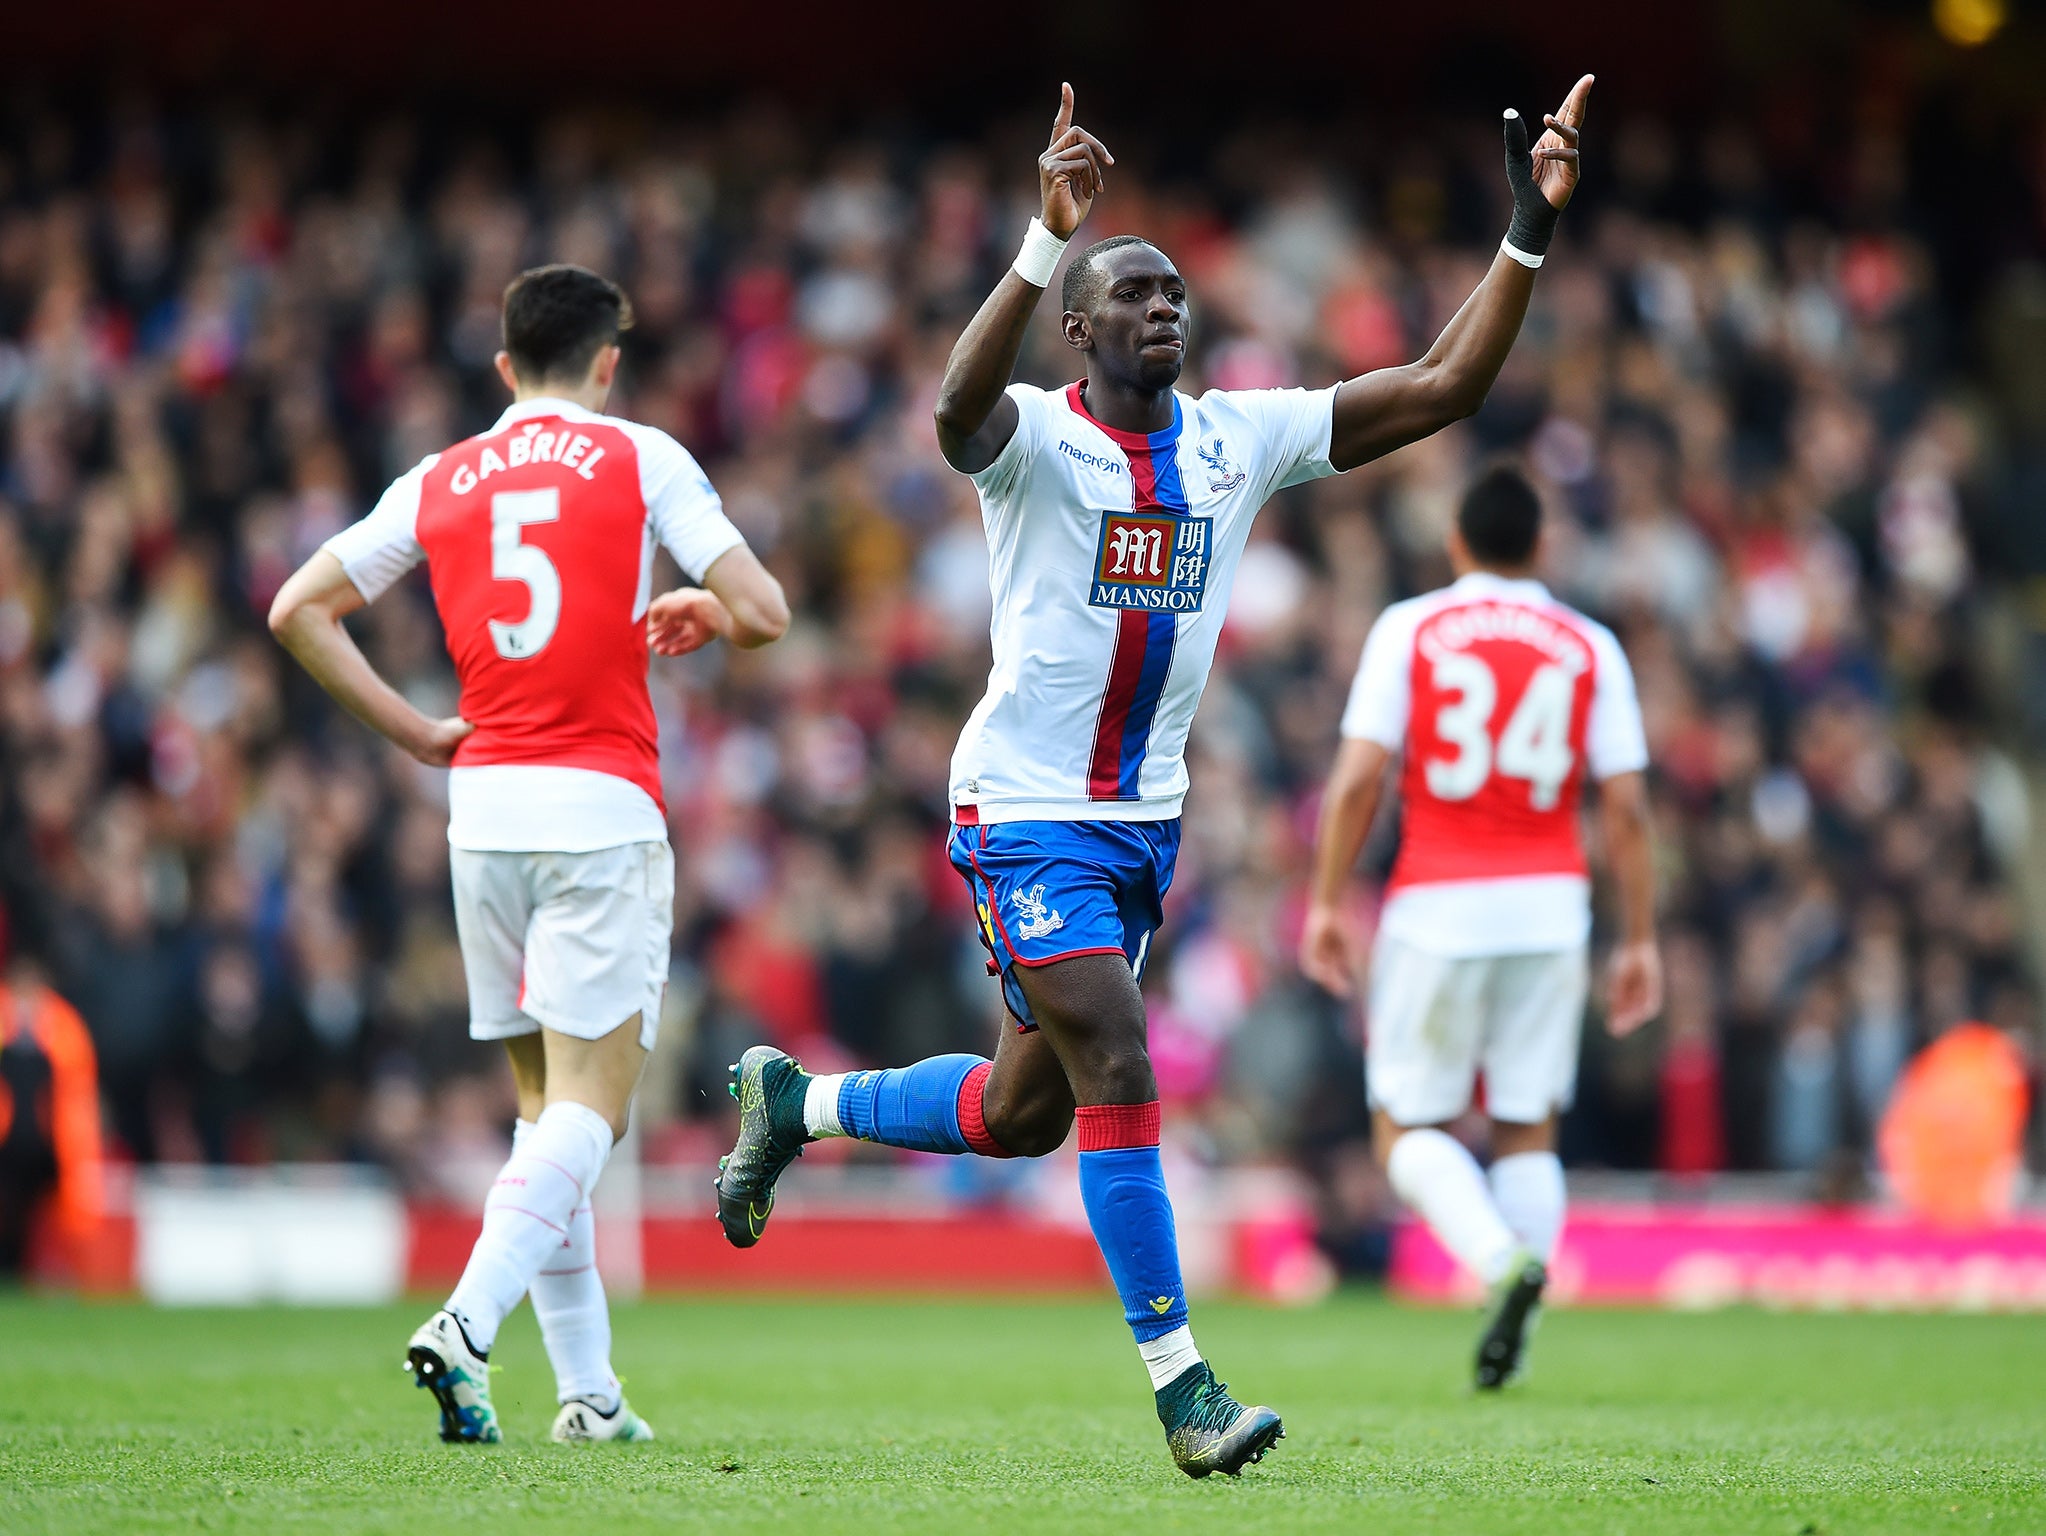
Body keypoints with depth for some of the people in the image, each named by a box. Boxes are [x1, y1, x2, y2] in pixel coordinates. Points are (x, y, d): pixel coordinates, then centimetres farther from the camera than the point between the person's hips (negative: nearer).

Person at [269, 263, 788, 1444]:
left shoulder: (440, 483, 13)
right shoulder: (642, 459, 1)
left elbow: (300, 611, 13)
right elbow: (762, 613, -5)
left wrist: (417, 733, 15)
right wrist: (700, 615, 17)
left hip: (485, 810, 5)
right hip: (602, 806, -5)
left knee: (547, 1102, 12)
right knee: (591, 1105, -6)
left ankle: (589, 1390, 8)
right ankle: (467, 1324, -26)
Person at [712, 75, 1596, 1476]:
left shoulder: (1239, 441, 3)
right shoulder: (1033, 440, -12)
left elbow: (1447, 386, 1)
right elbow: (961, 406, -38)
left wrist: (1530, 237, -9)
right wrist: (1047, 242, -49)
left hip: (1145, 819, 6)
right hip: (1027, 811, -6)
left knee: (1028, 1112, 14)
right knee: (1120, 1076, -15)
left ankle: (797, 1101, 39)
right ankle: (1179, 1381, -9)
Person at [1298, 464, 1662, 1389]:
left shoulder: (1409, 629, 1)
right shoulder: (1589, 647, 6)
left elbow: (1357, 779, -6)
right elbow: (1625, 806, 3)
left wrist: (1327, 901, 1)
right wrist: (1639, 943, 8)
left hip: (1435, 910, -2)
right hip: (1548, 905, 2)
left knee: (1408, 1131, 6)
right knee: (1527, 1130, 10)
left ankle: (1504, 1256, -21)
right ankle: (1509, 1343, -1)